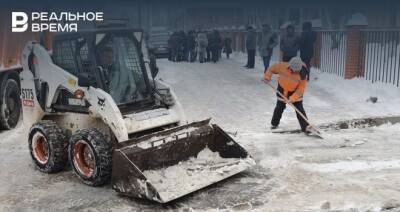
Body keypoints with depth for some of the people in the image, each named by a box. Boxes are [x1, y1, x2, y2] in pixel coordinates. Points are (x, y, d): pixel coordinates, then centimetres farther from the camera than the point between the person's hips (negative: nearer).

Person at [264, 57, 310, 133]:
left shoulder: (302, 75, -27)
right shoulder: (283, 66, -25)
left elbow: (301, 88, -24)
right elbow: (272, 68, -6)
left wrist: (293, 98, -32)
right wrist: (267, 75, -12)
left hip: (295, 92, -1)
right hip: (282, 90, 2)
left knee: (299, 109, -8)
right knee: (279, 107, 15)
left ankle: (305, 126, 0)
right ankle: (274, 123, 35)